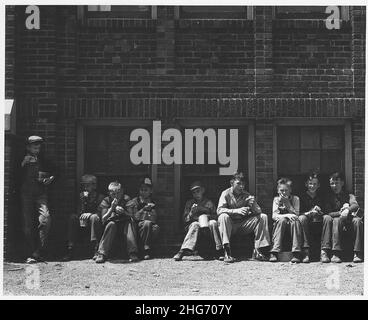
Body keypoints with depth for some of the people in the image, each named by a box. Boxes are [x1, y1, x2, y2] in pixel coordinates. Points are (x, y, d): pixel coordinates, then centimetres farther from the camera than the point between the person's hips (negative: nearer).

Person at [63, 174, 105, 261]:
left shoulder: (100, 197, -1)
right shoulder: (82, 195, 9)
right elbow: (80, 213, -1)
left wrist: (90, 214, -23)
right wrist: (83, 200, -13)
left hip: (96, 223, -3)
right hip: (83, 222, 3)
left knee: (94, 217, -35)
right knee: (73, 217, -23)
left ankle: (96, 249, -37)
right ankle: (70, 250, -28)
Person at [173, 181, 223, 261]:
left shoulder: (209, 203, 16)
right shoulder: (189, 203, 17)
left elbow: (215, 217, 8)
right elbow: (185, 219, 9)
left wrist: (208, 216, -12)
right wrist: (191, 213, -10)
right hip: (192, 225, 0)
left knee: (213, 223, -32)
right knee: (195, 225, -35)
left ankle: (219, 251, -35)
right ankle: (184, 251, -48)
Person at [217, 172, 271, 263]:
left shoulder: (247, 195, 4)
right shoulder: (226, 194, -5)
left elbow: (258, 211, 0)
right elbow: (219, 210, -20)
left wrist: (253, 204, -24)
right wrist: (236, 211, -33)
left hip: (244, 223, 3)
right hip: (231, 224, -3)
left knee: (263, 217, -13)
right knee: (223, 216, -34)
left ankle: (258, 250, -15)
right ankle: (227, 252, -37)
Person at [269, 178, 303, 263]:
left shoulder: (295, 199, 3)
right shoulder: (276, 199, 4)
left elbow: (296, 215, -9)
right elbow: (274, 216, -9)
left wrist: (287, 203, -16)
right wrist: (287, 215, -26)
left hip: (292, 226, 0)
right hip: (280, 225, 0)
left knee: (295, 221, -33)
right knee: (282, 220, -33)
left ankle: (296, 254, -37)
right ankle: (274, 252, -38)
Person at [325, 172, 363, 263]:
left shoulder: (349, 195, 12)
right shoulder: (329, 197, 12)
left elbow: (355, 205, -10)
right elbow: (329, 213, -1)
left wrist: (347, 209, -32)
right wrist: (340, 213, -20)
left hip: (350, 218, 0)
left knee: (357, 221, -33)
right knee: (336, 220, -35)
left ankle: (358, 254, -35)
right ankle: (336, 254, -42)